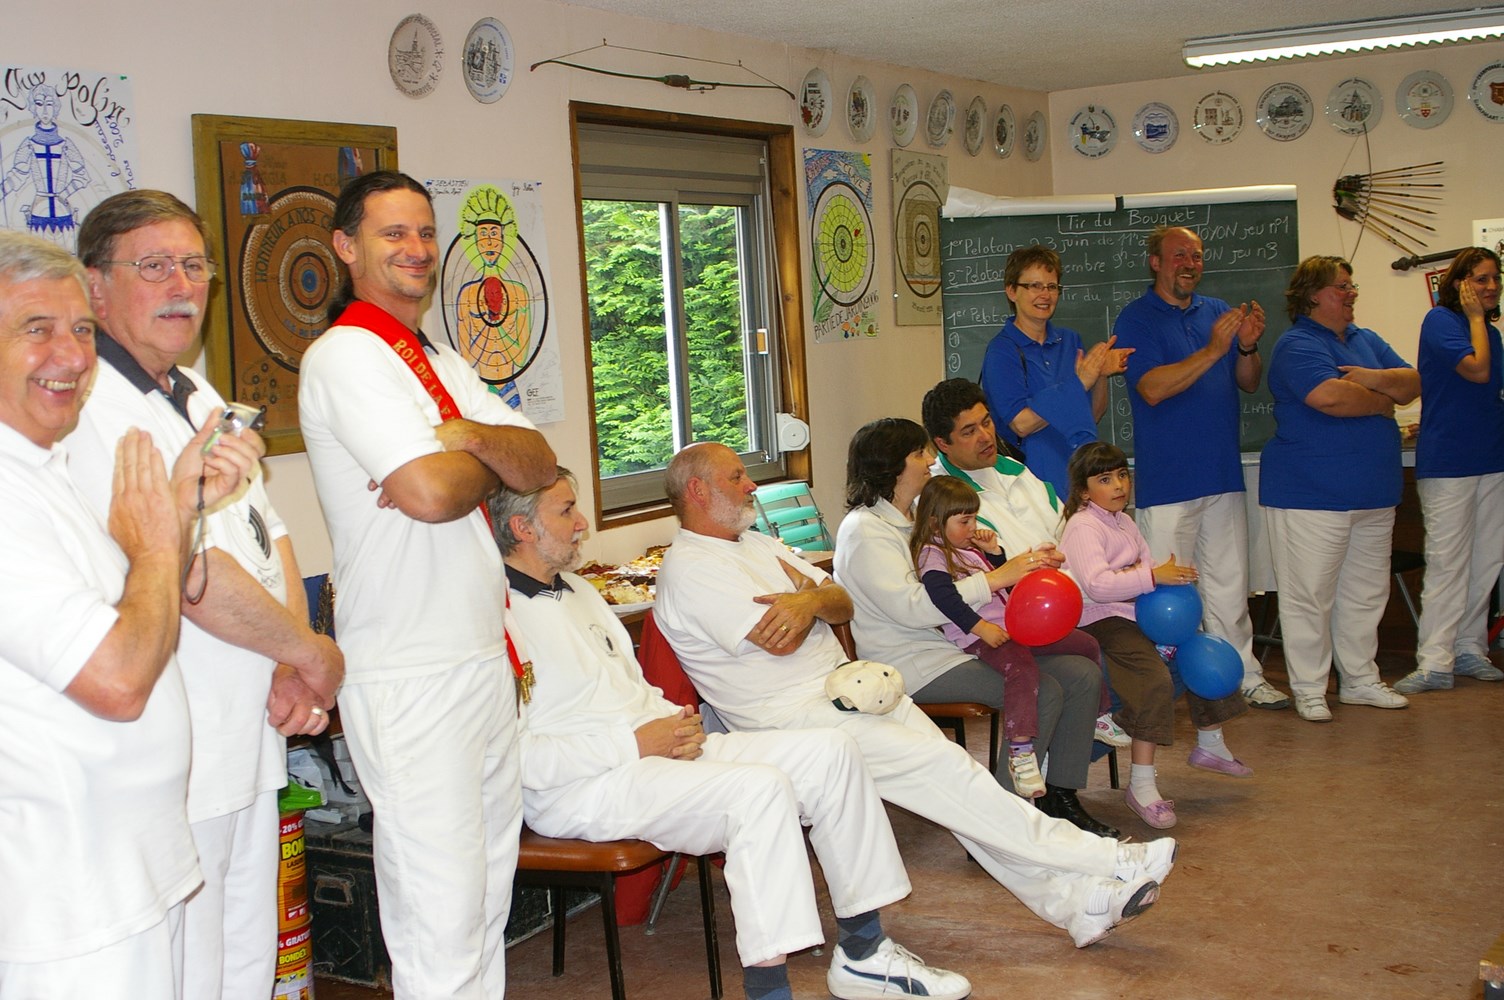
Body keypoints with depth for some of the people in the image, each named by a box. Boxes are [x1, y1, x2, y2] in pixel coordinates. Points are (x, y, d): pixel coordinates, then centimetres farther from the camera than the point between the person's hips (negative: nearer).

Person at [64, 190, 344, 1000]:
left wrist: (290, 669, -1)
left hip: (251, 746, 9)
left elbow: (267, 535, 16)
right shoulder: (84, 407, -16)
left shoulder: (201, 400, 16)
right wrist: (311, 653, -9)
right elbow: (185, 573, -22)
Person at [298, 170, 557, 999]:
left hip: (485, 659, 9)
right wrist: (490, 462, -2)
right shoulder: (346, 355, -11)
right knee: (440, 915, -6)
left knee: (488, 895, 16)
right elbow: (431, 491, -23)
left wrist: (465, 438, -12)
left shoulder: (441, 364, 17)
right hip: (411, 676, -9)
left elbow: (540, 465, 8)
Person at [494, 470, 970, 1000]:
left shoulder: (576, 590, 19)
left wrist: (675, 720, 4)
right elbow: (516, 757, -20)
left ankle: (863, 955, 5)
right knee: (760, 787, -31)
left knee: (829, 750, -3)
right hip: (582, 791, -10)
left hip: (656, 743, 10)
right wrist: (635, 744, -18)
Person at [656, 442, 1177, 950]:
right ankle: (1109, 863, -10)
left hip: (846, 685, 9)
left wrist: (810, 600, -12)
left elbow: (843, 604, 12)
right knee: (941, 767, -17)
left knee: (949, 778, -5)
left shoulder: (756, 544, 17)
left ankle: (1079, 902, -5)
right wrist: (810, 596, 1)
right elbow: (780, 641, -20)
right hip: (795, 714, -9)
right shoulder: (689, 568, -11)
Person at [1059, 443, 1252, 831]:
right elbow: (1097, 584, -27)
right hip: (1101, 621, -10)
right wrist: (1153, 576, -31)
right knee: (1155, 679, -28)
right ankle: (1141, 785, -27)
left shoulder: (1124, 523, 19)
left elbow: (1146, 565, 17)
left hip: (1137, 613, 10)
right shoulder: (1083, 527, -13)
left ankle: (1210, 745, 30)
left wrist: (1173, 576, -5)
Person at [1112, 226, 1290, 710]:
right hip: (1167, 478, -5)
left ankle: (1243, 675, 19)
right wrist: (1212, 350, -23)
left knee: (1230, 583, 11)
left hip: (1223, 471, 6)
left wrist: (1248, 346, -9)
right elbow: (1153, 388, -17)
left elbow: (1249, 382, 11)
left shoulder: (1218, 311, 13)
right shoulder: (1136, 319, -5)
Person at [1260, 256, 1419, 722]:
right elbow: (1330, 396, -26)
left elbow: (1412, 383, 8)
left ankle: (1360, 679, 26)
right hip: (1311, 492, -8)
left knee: (1367, 593, 14)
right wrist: (1383, 401, -7)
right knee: (1310, 595, -2)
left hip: (1372, 492, 8)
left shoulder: (1366, 341, 16)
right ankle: (1309, 690, 8)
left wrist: (1375, 379, -13)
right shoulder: (1297, 346, -10)